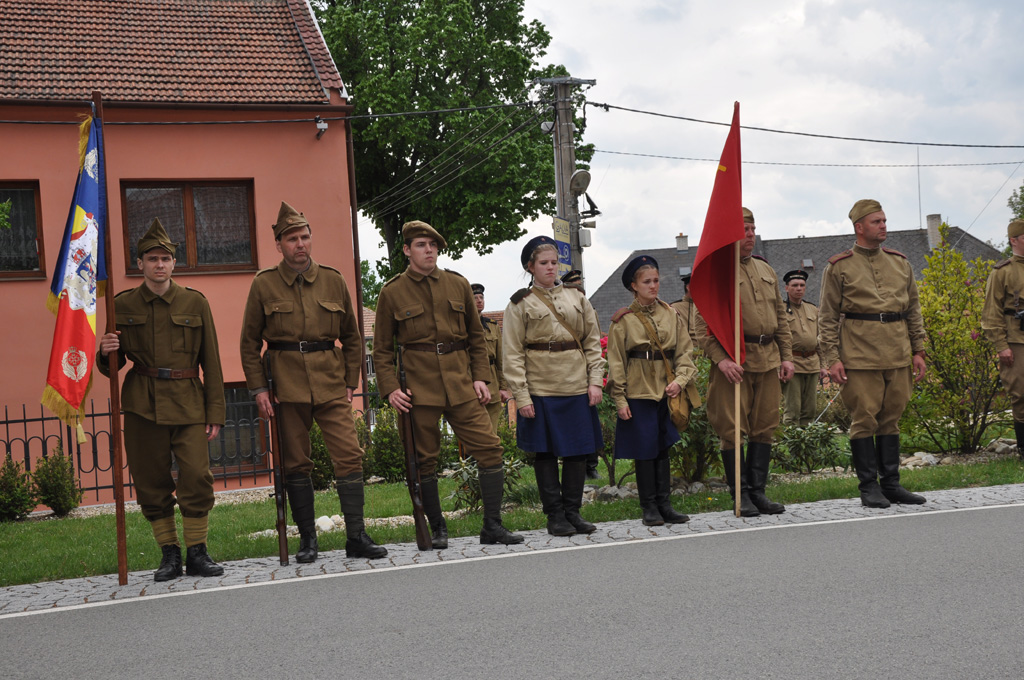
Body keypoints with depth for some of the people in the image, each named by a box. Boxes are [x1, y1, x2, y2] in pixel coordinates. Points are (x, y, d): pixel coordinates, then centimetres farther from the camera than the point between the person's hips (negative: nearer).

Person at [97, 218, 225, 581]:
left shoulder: (194, 302, 6)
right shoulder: (123, 305, 6)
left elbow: (211, 361, 7)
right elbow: (112, 366, 12)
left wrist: (215, 412, 2)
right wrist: (106, 353, -13)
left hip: (188, 403, -1)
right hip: (143, 404, 1)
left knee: (197, 476, -10)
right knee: (152, 481, 2)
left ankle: (197, 552, 3)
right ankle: (169, 554, 14)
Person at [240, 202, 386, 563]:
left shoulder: (333, 281, 7)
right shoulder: (264, 285, 2)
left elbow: (352, 337, 14)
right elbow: (249, 343, 6)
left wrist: (349, 383, 7)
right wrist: (258, 388, -3)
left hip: (330, 384, 1)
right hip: (286, 386, -1)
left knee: (350, 455, -7)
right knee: (296, 463, 4)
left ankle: (356, 536, 0)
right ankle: (308, 539, 15)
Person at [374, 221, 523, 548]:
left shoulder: (458, 285, 11)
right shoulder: (392, 292, 3)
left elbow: (477, 336, 16)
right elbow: (382, 349, 6)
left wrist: (480, 377, 5)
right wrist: (390, 388, -6)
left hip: (461, 385, 2)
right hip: (419, 389, -2)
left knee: (489, 448, -5)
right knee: (425, 458, 3)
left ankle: (492, 525, 3)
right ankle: (437, 529, 17)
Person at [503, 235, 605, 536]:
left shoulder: (577, 298, 12)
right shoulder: (519, 304, 2)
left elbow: (593, 342, 12)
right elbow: (513, 355, -1)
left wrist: (595, 381, 1)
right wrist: (521, 396, -9)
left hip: (577, 387, 3)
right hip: (540, 389, -3)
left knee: (578, 451, 5)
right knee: (545, 452, 2)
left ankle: (573, 511, 16)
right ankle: (555, 514, 11)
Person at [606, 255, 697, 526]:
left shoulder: (671, 315, 8)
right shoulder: (623, 320, -2)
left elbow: (685, 351, 8)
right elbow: (616, 363, -1)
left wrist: (680, 380, -9)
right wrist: (620, 400, -6)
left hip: (666, 391, 3)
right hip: (638, 393, -3)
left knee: (663, 448, 8)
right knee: (645, 449, 0)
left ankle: (665, 504, 14)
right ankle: (649, 507, 8)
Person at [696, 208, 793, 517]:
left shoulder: (766, 271, 17)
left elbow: (781, 317, 20)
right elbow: (703, 323, -9)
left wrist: (786, 356, 12)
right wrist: (720, 358, -19)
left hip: (768, 360, 6)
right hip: (733, 361, -6)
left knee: (764, 427, 8)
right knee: (733, 430, -3)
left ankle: (758, 491, 16)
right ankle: (741, 495, 7)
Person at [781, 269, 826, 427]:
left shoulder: (813, 309, 16)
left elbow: (820, 339, 20)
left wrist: (822, 365, 15)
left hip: (812, 364, 6)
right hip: (792, 364, -6)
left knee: (810, 409, 8)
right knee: (792, 410, -7)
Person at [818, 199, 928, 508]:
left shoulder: (900, 263, 14)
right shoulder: (838, 267, 1)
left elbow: (913, 309, 17)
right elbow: (827, 317, 0)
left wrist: (918, 351, 11)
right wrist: (832, 358, -8)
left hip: (898, 354, 4)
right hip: (860, 354, -4)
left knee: (891, 418, 8)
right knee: (864, 419, -2)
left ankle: (891, 484, 15)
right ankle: (869, 487, 5)